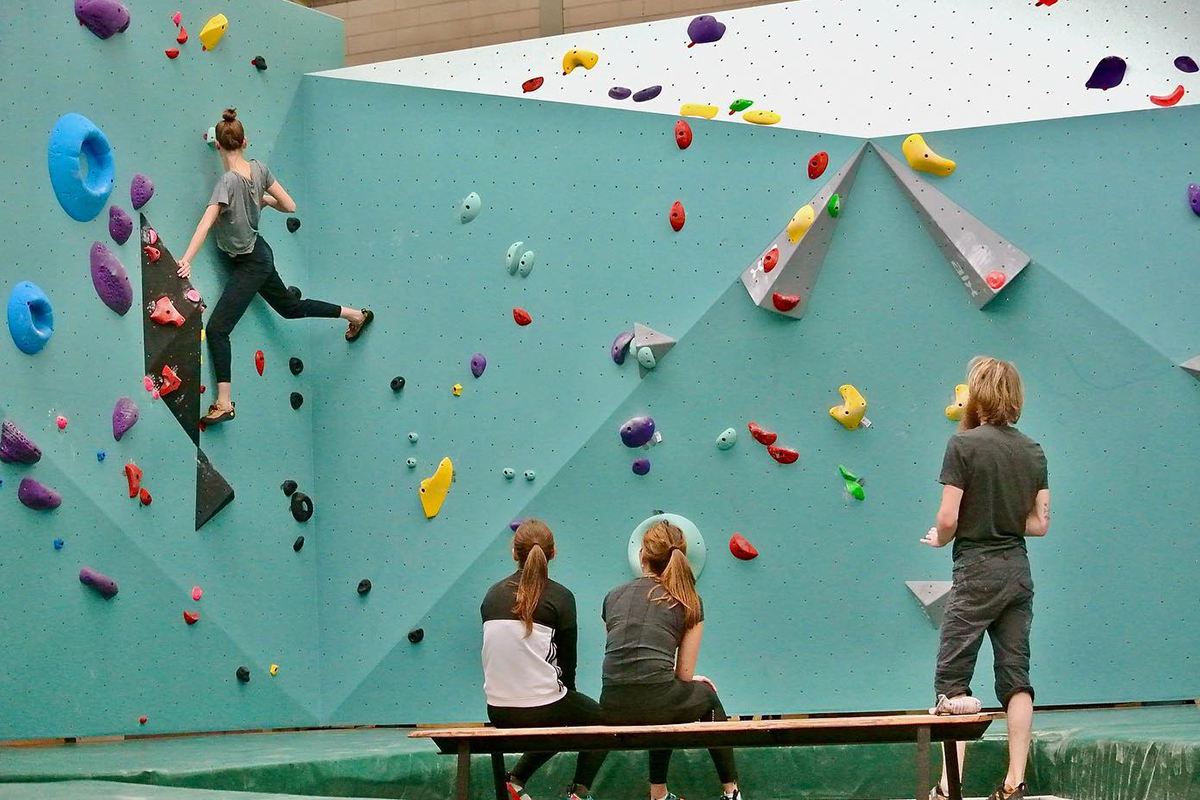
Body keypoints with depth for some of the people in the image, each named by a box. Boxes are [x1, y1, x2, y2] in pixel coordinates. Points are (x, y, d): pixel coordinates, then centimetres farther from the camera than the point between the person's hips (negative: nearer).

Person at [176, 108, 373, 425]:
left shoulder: (229, 181, -26)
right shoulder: (258, 168, -5)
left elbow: (206, 222, -36)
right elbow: (289, 206, 1)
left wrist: (186, 260, -41)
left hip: (250, 264, -8)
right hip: (260, 254, 8)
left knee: (216, 329, -11)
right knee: (291, 307, 30)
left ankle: (224, 404, -13)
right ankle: (357, 315, 43)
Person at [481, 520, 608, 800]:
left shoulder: (492, 595, 5)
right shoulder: (560, 597, -7)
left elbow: (496, 653, 12)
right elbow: (567, 661, -2)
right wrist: (568, 698, 18)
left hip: (498, 711, 5)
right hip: (543, 708, -5)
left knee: (557, 723, 34)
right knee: (601, 718, 24)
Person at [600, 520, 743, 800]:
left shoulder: (614, 596, 14)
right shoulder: (689, 603, 7)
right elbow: (685, 674, 6)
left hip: (613, 711, 3)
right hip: (656, 706, -3)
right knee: (707, 695, 31)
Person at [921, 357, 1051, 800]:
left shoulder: (964, 444, -12)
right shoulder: (1033, 451, 6)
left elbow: (948, 519, -15)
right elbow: (1040, 523, 7)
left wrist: (940, 539, 6)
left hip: (977, 571, -6)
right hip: (1019, 571, 6)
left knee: (952, 687, -2)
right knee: (1016, 679, 8)